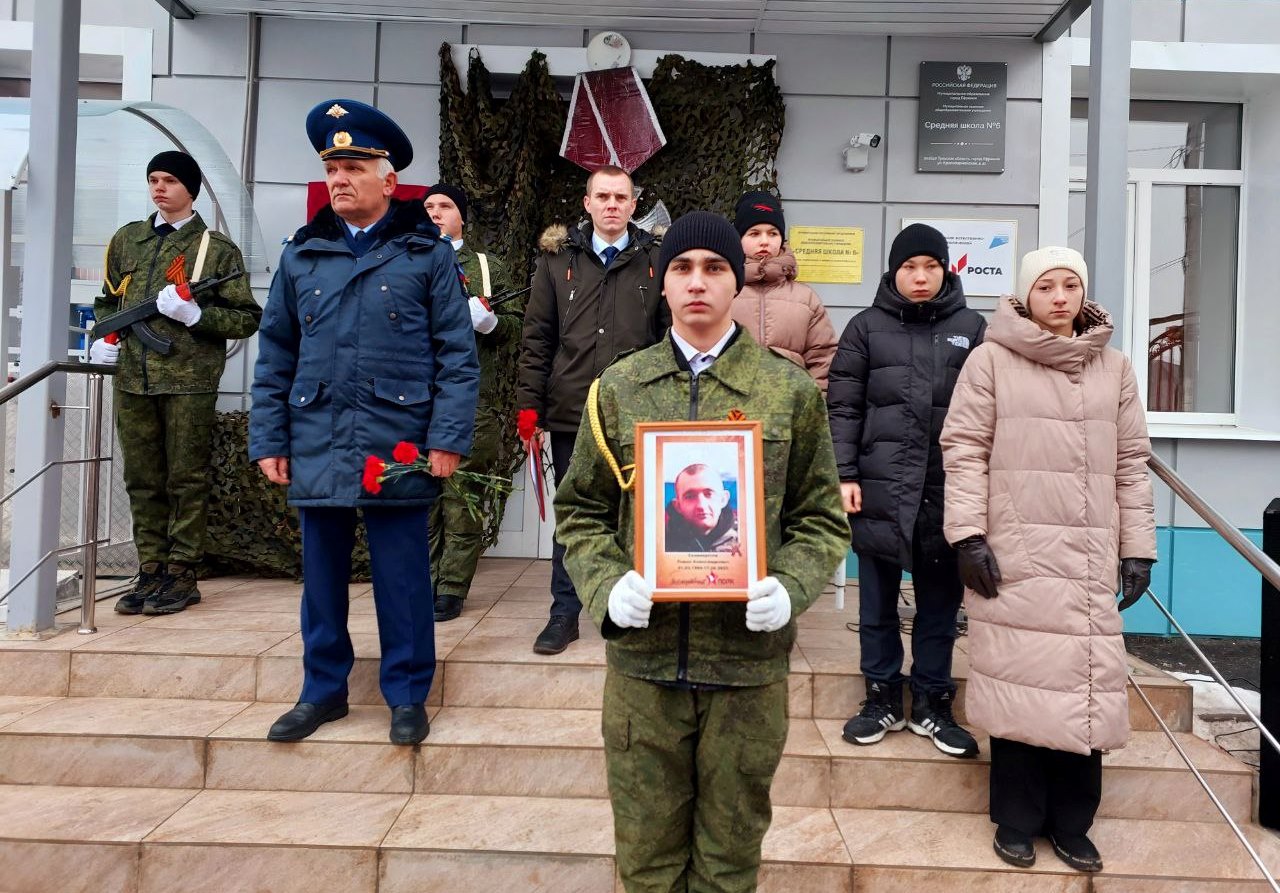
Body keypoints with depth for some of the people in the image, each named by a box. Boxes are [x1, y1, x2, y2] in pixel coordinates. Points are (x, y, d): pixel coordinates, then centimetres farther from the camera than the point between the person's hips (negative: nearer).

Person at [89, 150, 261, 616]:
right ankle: (150, 570, 18)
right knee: (142, 480, 9)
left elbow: (247, 317, 0)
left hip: (190, 381, -4)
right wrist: (106, 338, 9)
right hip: (132, 380, 5)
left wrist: (196, 315, -14)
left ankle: (181, 574, 9)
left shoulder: (217, 248, 3)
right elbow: (108, 301, 27)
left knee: (187, 480, 1)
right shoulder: (127, 240, 16)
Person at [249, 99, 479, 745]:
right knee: (323, 573, 13)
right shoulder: (302, 255, 11)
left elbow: (458, 353, -3)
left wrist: (448, 439, -10)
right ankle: (323, 690, 30)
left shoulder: (427, 253, 1)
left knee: (401, 577, 5)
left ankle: (407, 696, 21)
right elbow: (275, 355, 12)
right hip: (317, 445, 4)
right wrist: (268, 440, 6)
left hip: (398, 447, -3)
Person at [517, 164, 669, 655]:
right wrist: (530, 403, 1)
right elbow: (537, 337, 7)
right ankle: (564, 613, 23)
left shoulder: (656, 261, 4)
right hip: (570, 411, 1)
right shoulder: (558, 258, 7)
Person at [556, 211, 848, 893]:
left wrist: (790, 588, -14)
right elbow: (581, 512, 8)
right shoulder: (619, 387, 4)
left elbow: (821, 518, 4)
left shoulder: (791, 391, 1)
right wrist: (606, 585, -10)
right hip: (641, 657, 1)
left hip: (749, 657, 0)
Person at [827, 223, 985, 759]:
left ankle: (932, 703, 25)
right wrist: (845, 475, -6)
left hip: (948, 491, 1)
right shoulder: (866, 327, 5)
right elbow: (843, 406, 2)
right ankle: (882, 698, 24)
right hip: (879, 489, 0)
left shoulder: (972, 329, 8)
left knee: (939, 602, 10)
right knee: (877, 601, 9)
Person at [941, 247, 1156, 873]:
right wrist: (968, 534, -10)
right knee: (1018, 683, 1)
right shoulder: (992, 360, 0)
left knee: (1086, 686, 6)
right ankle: (1017, 821, 17)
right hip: (1014, 553, -3)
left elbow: (1131, 463, 13)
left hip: (1089, 557, 3)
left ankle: (1071, 824, 22)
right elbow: (964, 449, -3)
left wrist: (1138, 547, 8)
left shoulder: (1114, 367, 12)